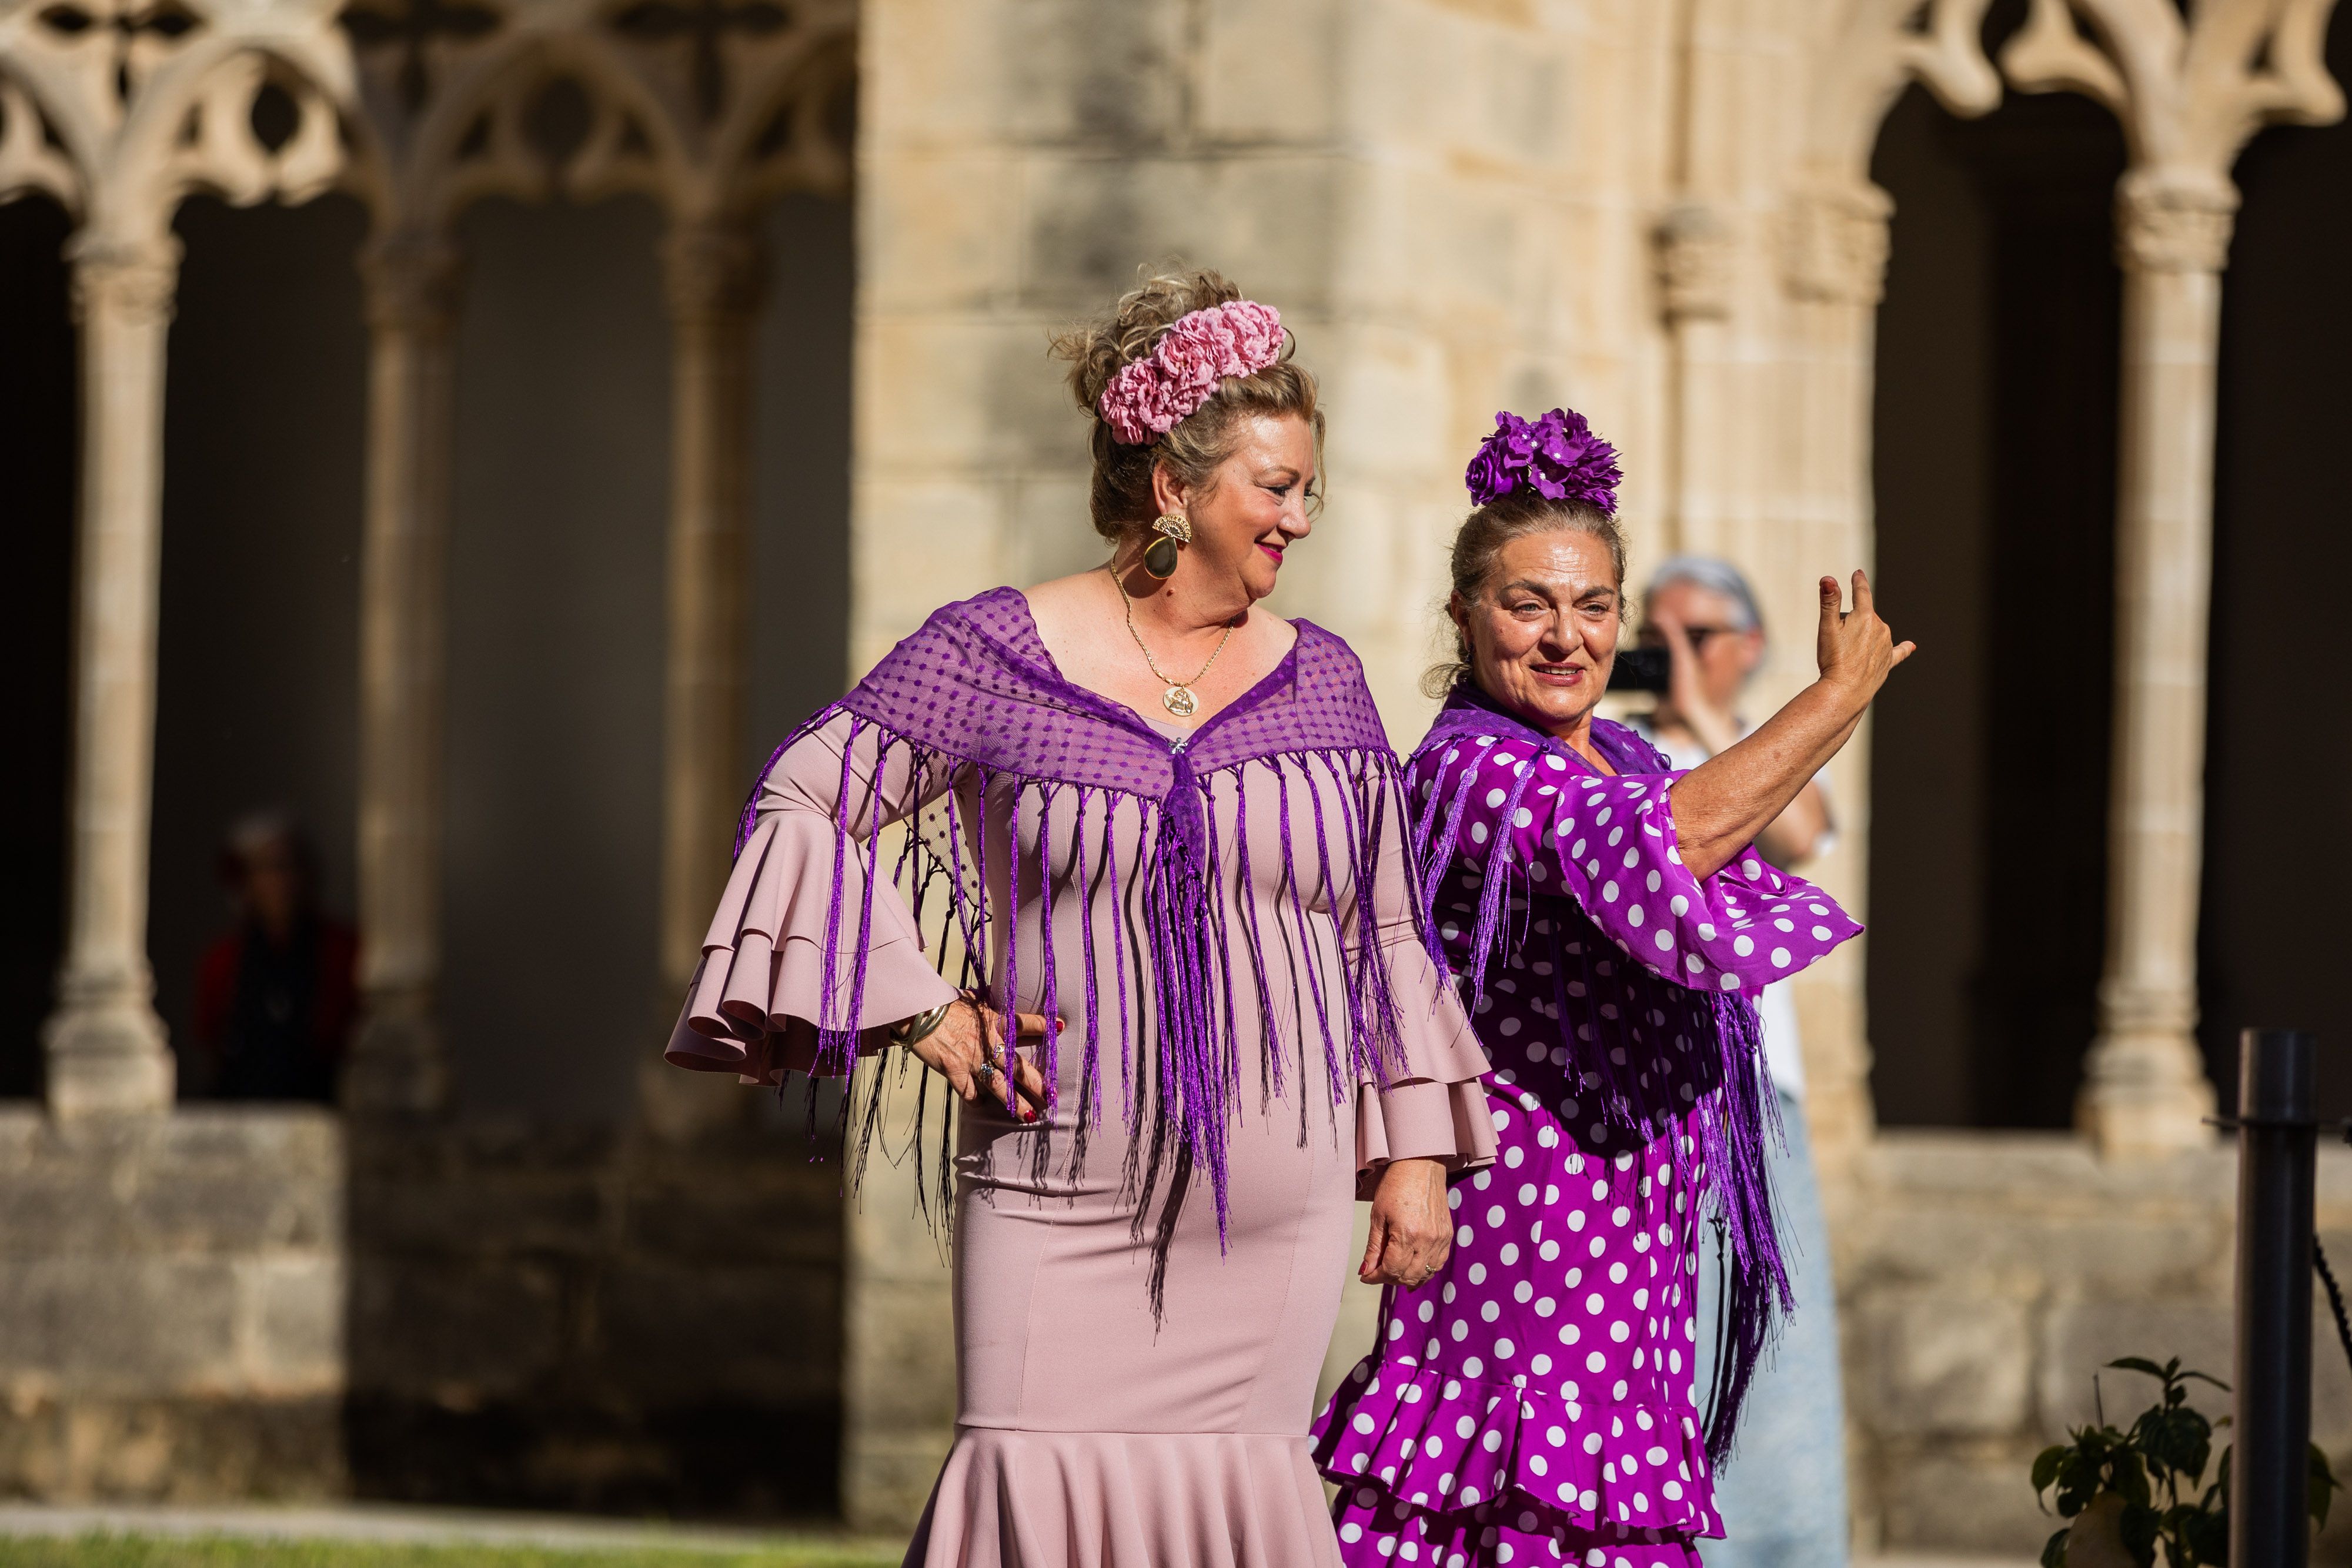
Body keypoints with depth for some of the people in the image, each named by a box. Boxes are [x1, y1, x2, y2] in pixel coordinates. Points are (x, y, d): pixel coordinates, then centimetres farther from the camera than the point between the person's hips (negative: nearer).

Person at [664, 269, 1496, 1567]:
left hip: (1272, 1204, 3)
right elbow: (804, 802, 2)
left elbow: (1388, 928, 14)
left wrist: (1417, 1151, 9)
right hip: (1062, 1200, -3)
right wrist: (915, 1005, -4)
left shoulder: (1318, 683, 9)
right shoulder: (995, 656, -1)